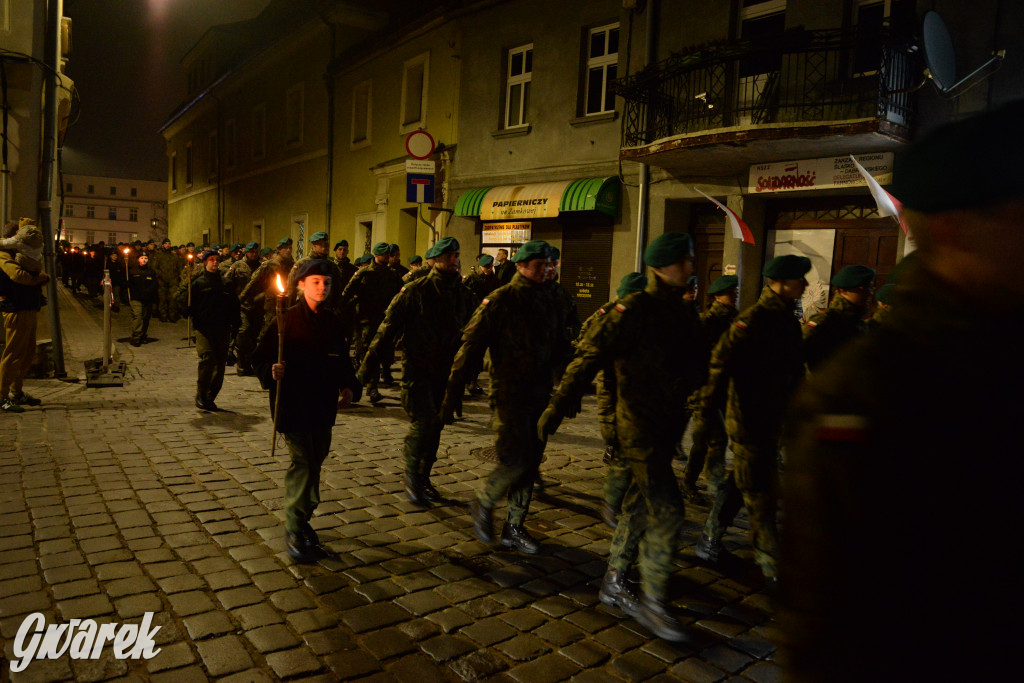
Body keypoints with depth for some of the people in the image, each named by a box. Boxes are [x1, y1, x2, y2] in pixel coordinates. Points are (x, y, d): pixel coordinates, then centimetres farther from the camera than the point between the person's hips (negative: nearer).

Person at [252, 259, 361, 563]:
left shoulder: (334, 322, 6)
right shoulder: (287, 320, -8)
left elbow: (343, 362, 14)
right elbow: (260, 358, -6)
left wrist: (349, 387, -2)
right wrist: (272, 371, -26)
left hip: (324, 405, 6)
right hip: (293, 405, -5)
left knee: (314, 462, 15)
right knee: (304, 464, -8)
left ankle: (302, 519, 33)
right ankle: (294, 532, 4)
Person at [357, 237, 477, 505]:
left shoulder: (464, 294, 4)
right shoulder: (416, 291, -9)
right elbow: (389, 326, -8)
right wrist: (370, 363, -10)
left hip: (445, 371, 5)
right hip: (417, 369, -5)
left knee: (435, 426, 11)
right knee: (423, 420, -14)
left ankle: (423, 479, 27)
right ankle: (411, 476, 6)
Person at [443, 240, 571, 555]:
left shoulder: (550, 302, 10)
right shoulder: (501, 300, -8)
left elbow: (559, 349, 17)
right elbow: (471, 347, -10)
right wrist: (452, 396, -13)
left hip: (539, 396, 6)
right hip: (509, 395, -6)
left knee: (530, 462, 10)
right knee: (516, 460, -11)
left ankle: (514, 528, 24)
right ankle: (483, 504, 17)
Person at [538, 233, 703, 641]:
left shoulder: (684, 312, 10)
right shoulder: (635, 309, -14)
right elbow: (590, 355, -16)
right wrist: (558, 407, -19)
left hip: (668, 426, 8)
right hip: (639, 426, -8)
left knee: (640, 506, 15)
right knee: (667, 511, -8)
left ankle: (613, 583, 31)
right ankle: (653, 603, 6)